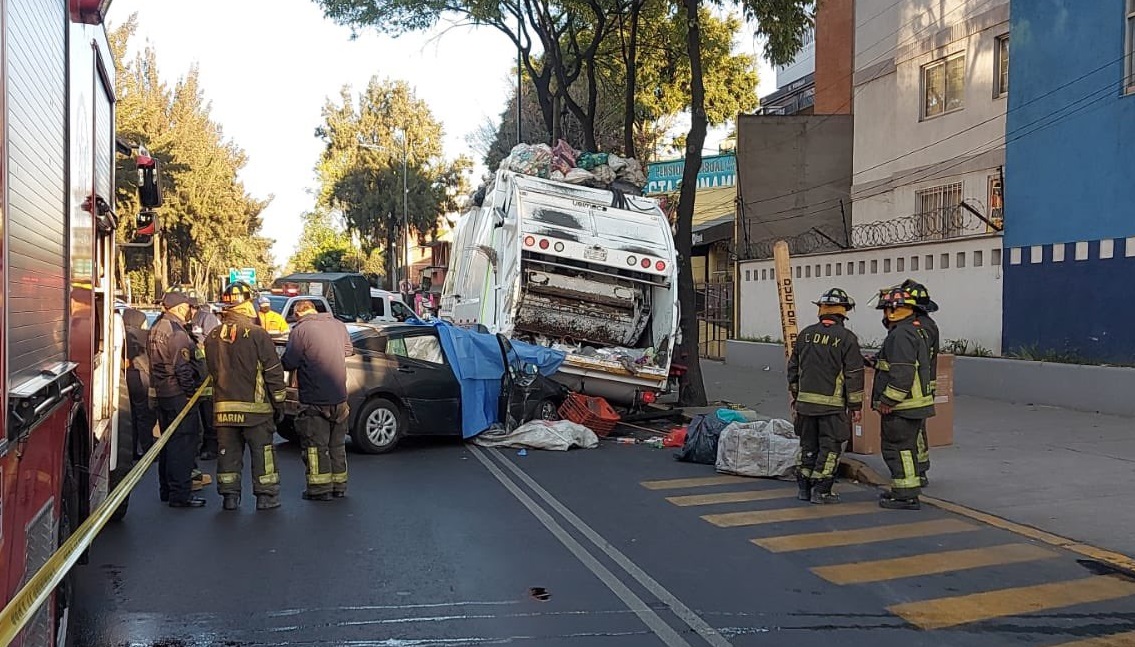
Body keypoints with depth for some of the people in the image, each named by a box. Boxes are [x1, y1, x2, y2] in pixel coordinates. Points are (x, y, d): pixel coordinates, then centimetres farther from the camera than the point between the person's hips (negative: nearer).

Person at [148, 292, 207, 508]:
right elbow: (182, 367, -20)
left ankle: (166, 490, 26)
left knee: (168, 440, 17)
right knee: (183, 442, -6)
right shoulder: (177, 331, -17)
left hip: (162, 392, 10)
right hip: (178, 393, -10)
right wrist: (191, 391, -13)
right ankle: (180, 494, -6)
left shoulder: (156, 329, 14)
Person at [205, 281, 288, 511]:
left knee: (228, 451, 12)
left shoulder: (213, 337, 5)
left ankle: (229, 496, 15)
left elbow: (212, 371, 14)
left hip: (223, 407, 4)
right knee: (262, 451, 5)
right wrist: (279, 402, 1)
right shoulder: (257, 335, -11)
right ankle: (266, 496, 8)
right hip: (254, 406, -4)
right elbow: (273, 372, -8)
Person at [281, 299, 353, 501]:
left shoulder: (300, 330, -13)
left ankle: (320, 488, 6)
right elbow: (349, 350, 19)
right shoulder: (338, 325, 6)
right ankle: (339, 485, 23)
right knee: (337, 444, 16)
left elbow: (288, 363, -13)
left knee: (316, 445, 4)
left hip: (314, 400, -6)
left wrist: (305, 360, 7)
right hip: (340, 396, 6)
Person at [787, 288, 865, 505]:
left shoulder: (806, 334, 6)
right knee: (830, 446, 3)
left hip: (805, 401, 5)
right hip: (832, 403, -5)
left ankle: (804, 487, 19)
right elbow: (854, 375, -9)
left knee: (808, 445, 14)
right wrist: (856, 405, -2)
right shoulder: (847, 338, -9)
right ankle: (821, 491, 2)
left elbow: (793, 367, 13)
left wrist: (795, 394, 24)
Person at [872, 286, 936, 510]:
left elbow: (903, 374, -25)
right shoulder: (917, 330, 17)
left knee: (898, 448, -5)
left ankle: (906, 496, -1)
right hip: (911, 404, 11)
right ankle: (904, 490, 27)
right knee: (905, 447, 18)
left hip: (901, 407, -11)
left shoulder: (901, 334, -19)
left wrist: (887, 401, -21)